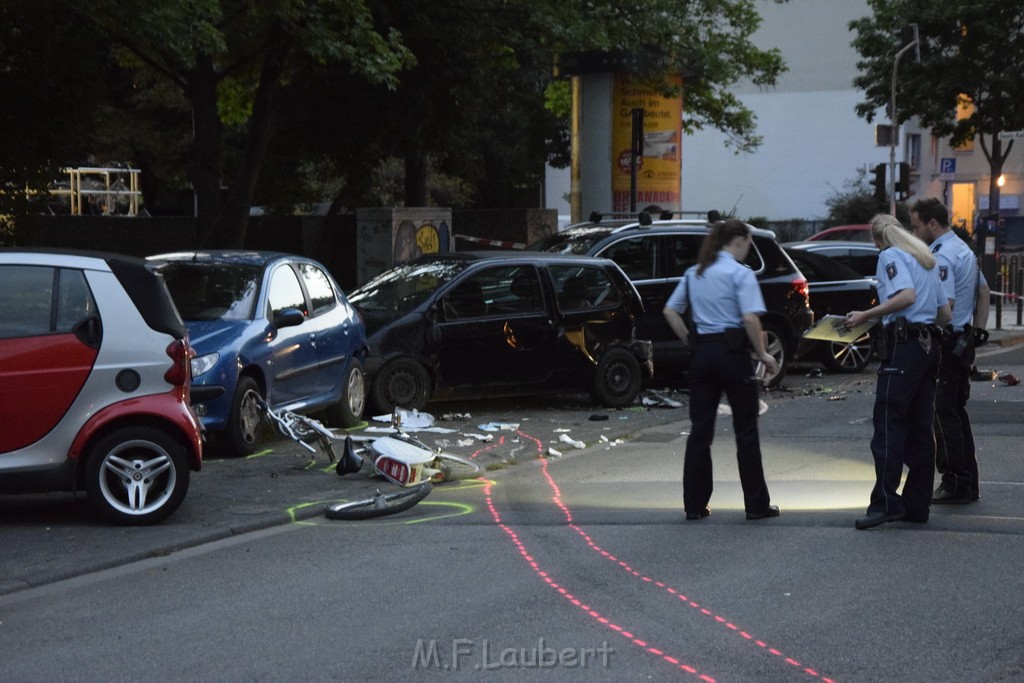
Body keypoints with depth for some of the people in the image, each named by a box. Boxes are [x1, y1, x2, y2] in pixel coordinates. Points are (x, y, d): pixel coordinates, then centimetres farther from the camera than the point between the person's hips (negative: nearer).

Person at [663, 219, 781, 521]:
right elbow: (750, 318, -18)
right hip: (733, 352, -6)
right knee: (746, 431, 2)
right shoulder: (740, 273, -8)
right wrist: (763, 354, -9)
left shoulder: (694, 273, 12)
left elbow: (670, 311, 15)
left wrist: (690, 342, 14)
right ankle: (757, 505, 6)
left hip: (702, 353, 6)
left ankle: (694, 505, 9)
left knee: (700, 429, 8)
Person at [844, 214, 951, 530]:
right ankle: (916, 504, 10)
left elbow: (906, 295, -20)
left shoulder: (891, 255, -3)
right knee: (919, 429, 9)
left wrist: (866, 315, -16)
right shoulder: (926, 258, 22)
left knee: (888, 424, -11)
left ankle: (885, 502, -18)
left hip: (903, 346, -8)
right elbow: (945, 313, 21)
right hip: (929, 344, 9)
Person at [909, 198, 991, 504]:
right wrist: (977, 331, 19)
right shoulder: (964, 249, 15)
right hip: (964, 344, 10)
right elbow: (984, 293, 21)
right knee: (957, 411, 15)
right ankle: (969, 483, 19)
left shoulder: (941, 257, -17)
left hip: (946, 343, -10)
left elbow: (945, 305, -25)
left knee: (944, 413, -5)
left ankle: (955, 484, -4)